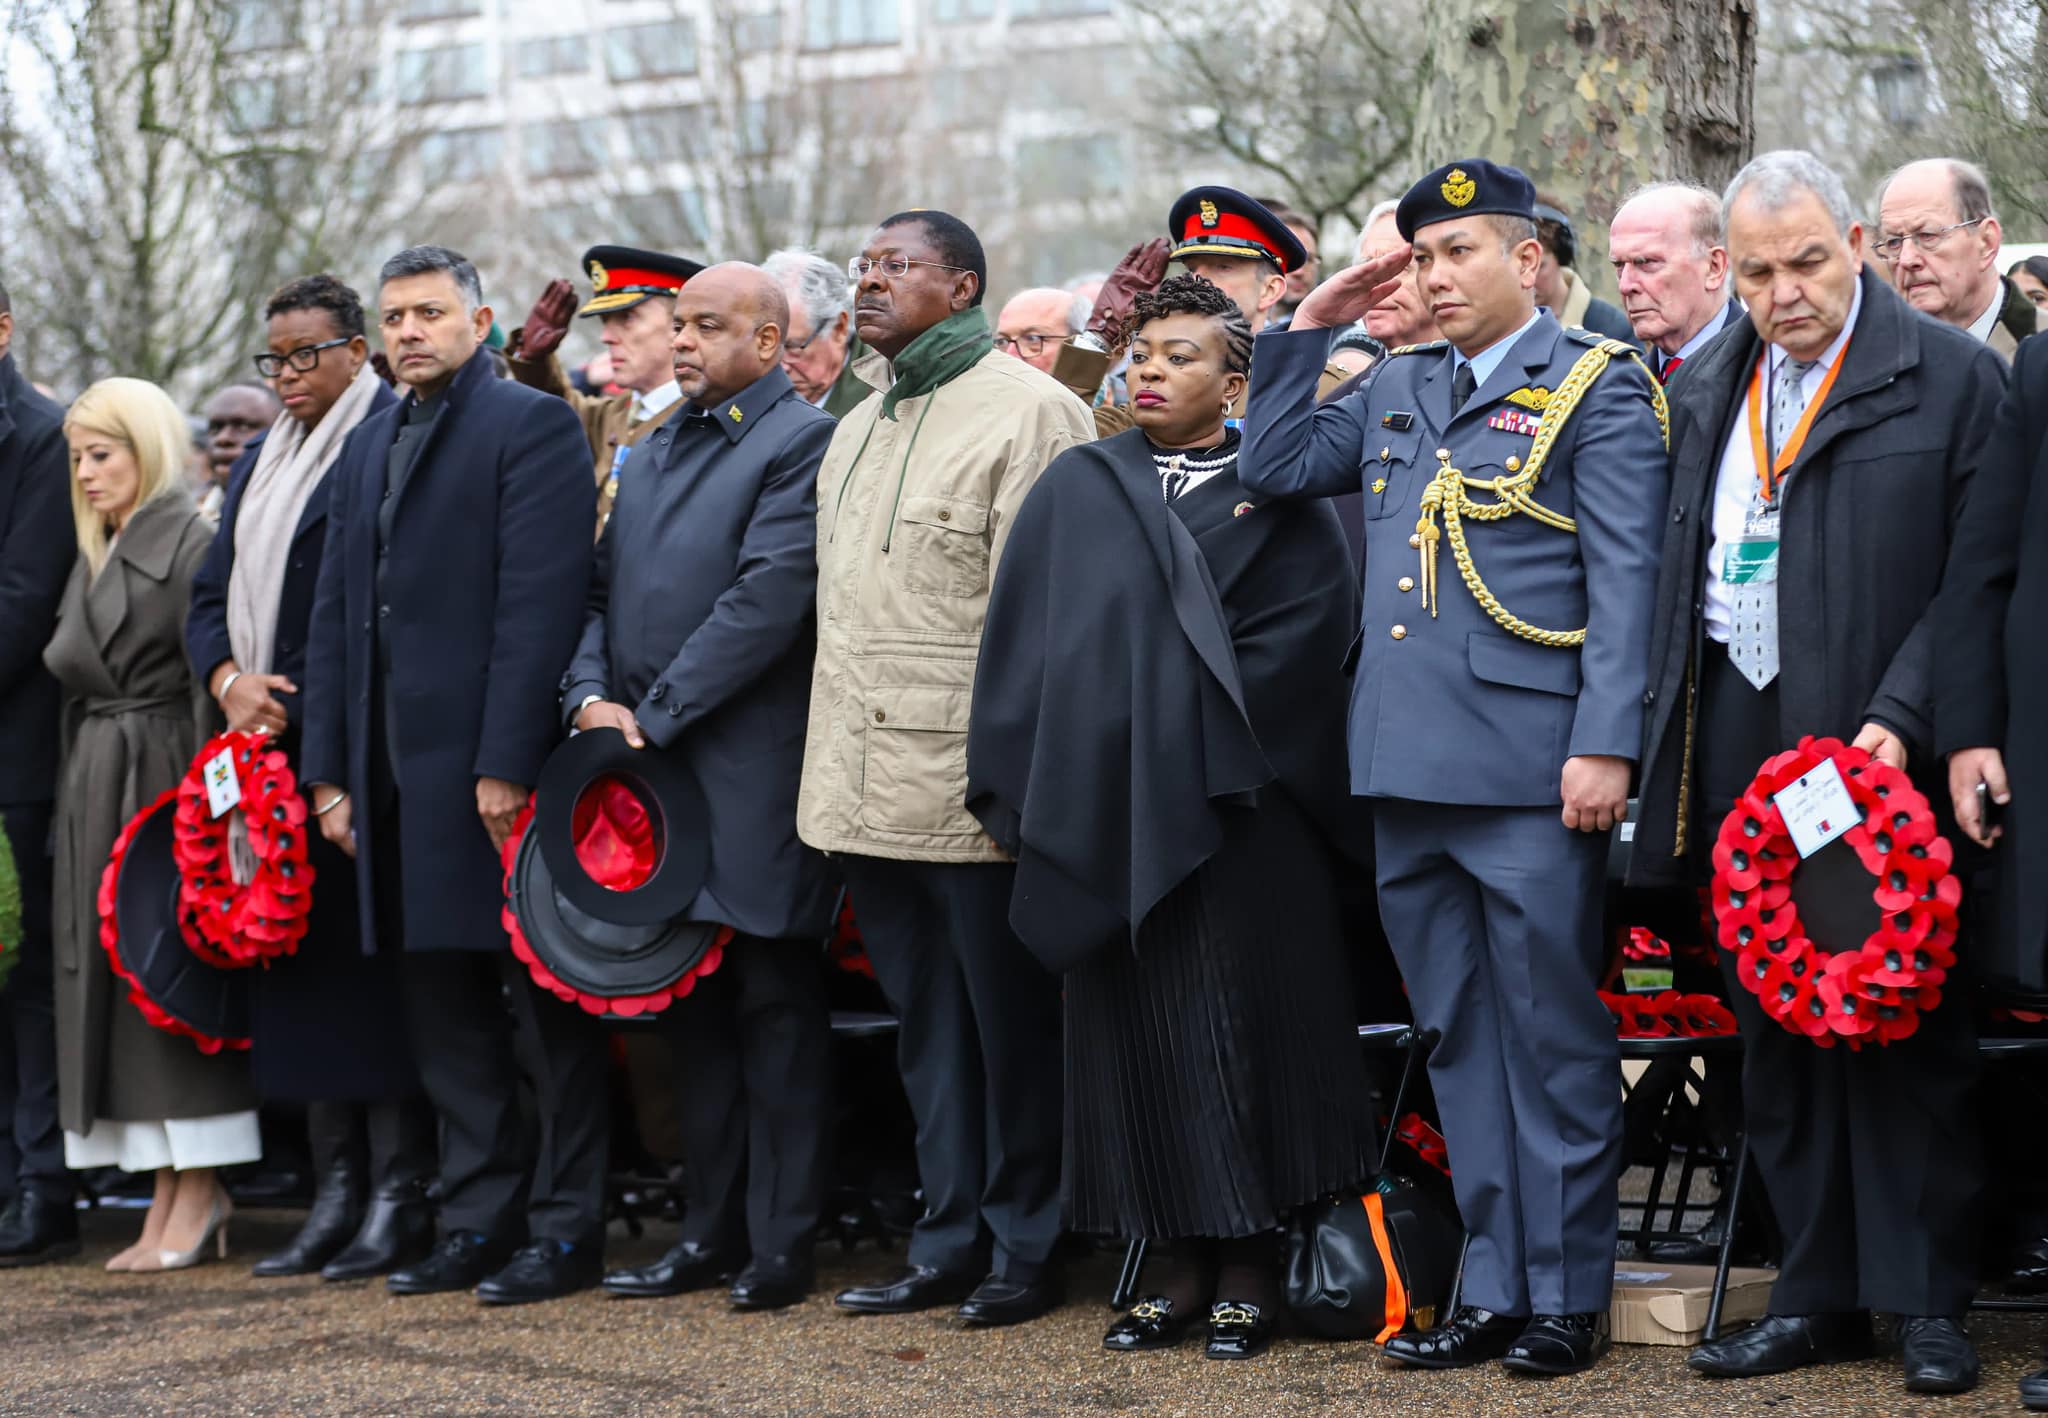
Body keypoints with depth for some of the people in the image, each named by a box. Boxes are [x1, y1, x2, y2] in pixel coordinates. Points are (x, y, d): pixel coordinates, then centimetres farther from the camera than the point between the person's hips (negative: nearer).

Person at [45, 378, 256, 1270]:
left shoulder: (192, 544, -8)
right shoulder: (94, 557, 18)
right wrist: (78, 797, 11)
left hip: (164, 782, -8)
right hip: (96, 791, 8)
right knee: (109, 970, 5)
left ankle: (199, 1195, -2)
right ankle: (169, 1192, 8)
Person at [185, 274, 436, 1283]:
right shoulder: (258, 462, 20)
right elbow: (211, 595, 18)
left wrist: (300, 703, -14)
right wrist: (230, 679, -2)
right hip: (273, 746, 8)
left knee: (371, 959, -7)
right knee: (298, 962, 7)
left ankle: (400, 1195, -2)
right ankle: (335, 1190, 13)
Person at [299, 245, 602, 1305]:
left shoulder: (531, 425, -5)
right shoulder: (368, 447, 18)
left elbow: (540, 604, -14)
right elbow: (333, 614, 18)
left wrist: (506, 763, -19)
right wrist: (328, 769, 11)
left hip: (493, 769, -8)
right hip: (396, 772, 8)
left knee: (546, 999, -1)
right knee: (439, 1006, 11)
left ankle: (566, 1229, 6)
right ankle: (480, 1220, 19)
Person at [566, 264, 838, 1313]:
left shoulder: (803, 443, -7)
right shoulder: (659, 449, 18)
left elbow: (767, 598, -16)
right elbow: (602, 585, 16)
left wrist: (655, 715, -15)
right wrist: (591, 696, -3)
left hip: (750, 773, -8)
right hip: (649, 760, 8)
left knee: (774, 1008, -2)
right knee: (691, 1004, 13)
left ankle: (782, 1244, 4)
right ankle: (713, 1228, 21)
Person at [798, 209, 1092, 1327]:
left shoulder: (1027, 411, -8)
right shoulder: (858, 430, 19)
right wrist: (835, 761, 16)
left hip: (972, 785, -8)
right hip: (868, 789, 8)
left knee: (1009, 1024, 2)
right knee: (925, 1026, 13)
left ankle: (1025, 1249, 12)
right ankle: (948, 1243, 21)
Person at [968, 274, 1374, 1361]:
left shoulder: (1276, 502, 2)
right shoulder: (1077, 488, 12)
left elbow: (1299, 640, -9)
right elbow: (1023, 639, 8)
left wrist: (1182, 731, -13)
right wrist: (1029, 783, 0)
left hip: (1233, 810, -3)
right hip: (1108, 811, 4)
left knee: (1235, 1021, -2)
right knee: (1134, 1028, 5)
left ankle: (1248, 1268, 7)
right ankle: (1179, 1265, 13)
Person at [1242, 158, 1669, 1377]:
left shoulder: (1596, 387, -2)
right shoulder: (1401, 387, 18)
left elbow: (1624, 578, -8)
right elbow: (1275, 467, 18)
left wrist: (1605, 744, -15)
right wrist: (1309, 329, 13)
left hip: (1529, 773, -6)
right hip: (1407, 770, 7)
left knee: (1553, 1037, 0)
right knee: (1460, 1038, 11)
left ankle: (1569, 1295, 9)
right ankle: (1495, 1287, 19)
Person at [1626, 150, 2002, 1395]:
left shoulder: (1949, 377, -4)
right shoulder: (1708, 390, 14)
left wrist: (1901, 719, -17)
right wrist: (1667, 751, 10)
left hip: (1879, 750, -5)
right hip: (1742, 748, 5)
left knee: (1909, 1029, 0)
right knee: (1777, 1029, 9)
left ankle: (1932, 1300, 9)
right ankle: (1819, 1291, 18)